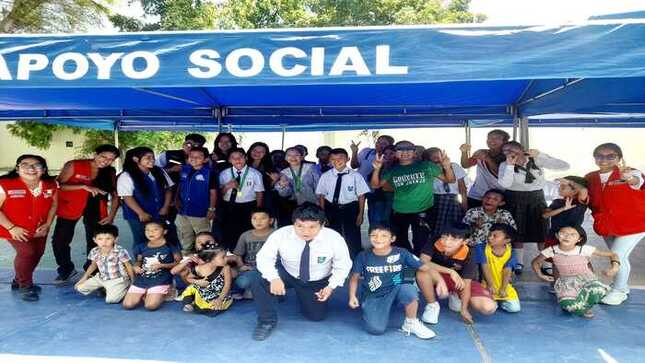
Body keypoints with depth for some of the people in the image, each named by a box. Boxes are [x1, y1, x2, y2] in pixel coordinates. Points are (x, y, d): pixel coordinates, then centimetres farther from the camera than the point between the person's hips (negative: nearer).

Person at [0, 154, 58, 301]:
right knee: (26, 252, -17)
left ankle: (18, 281, 37)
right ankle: (25, 286, 4)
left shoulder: (51, 185, -12)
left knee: (38, 253, 13)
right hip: (15, 229, -5)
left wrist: (47, 224, -5)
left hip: (39, 229, 5)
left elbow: (53, 204, 3)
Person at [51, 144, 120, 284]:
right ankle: (66, 270, 24)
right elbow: (58, 185, -15)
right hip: (69, 207, -1)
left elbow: (115, 195, 4)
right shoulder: (74, 165, -11)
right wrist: (84, 186, -27)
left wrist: (111, 216, -6)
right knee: (59, 240, 2)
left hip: (95, 209, 2)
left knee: (95, 242, 2)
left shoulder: (110, 172, -1)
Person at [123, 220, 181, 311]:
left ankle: (160, 296, 10)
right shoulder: (141, 247, 9)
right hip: (141, 280, 5)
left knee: (150, 306, -24)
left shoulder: (170, 247, -4)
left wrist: (161, 265, -15)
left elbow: (179, 262, -3)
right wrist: (136, 266, -3)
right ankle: (144, 295, 20)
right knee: (127, 305, -10)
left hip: (160, 281, -5)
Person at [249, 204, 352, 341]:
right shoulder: (281, 234, -29)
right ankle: (267, 321, 0)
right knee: (258, 283, -25)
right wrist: (274, 278, -36)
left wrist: (331, 286, -20)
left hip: (317, 282, 1)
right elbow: (264, 257, -20)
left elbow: (343, 266, -12)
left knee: (317, 316, 6)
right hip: (287, 273, 0)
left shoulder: (334, 239, -29)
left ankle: (304, 296, 38)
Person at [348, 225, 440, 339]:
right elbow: (354, 278, 6)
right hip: (372, 297, 0)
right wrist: (352, 296, -6)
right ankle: (369, 312, 15)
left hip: (394, 292, 0)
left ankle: (411, 324, -7)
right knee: (376, 329, -23)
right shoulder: (363, 256, -6)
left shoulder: (401, 253, -9)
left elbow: (425, 267, -8)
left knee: (409, 289, -34)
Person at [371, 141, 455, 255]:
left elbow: (450, 180, 1)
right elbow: (375, 185, 6)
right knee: (400, 243, 19)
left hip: (422, 211, -3)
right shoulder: (392, 170, 5)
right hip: (399, 212, 4)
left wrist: (447, 167, -19)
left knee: (421, 245, -1)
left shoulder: (426, 166, -2)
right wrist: (377, 169, -10)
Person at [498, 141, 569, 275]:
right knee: (517, 232, 5)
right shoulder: (504, 165, -7)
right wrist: (510, 165, -23)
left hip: (536, 198, 1)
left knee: (542, 230, 4)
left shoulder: (537, 161, -5)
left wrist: (539, 155, -17)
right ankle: (519, 263, 19)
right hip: (515, 200, -1)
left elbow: (565, 166, -11)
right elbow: (505, 184, -22)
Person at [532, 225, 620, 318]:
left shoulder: (585, 249, -13)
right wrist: (540, 275, -5)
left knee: (598, 291, -36)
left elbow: (612, 255, -3)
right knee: (569, 305, -34)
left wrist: (615, 266, -21)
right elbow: (535, 262, 9)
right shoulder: (552, 251, -10)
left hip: (586, 279, 1)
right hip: (566, 283, -1)